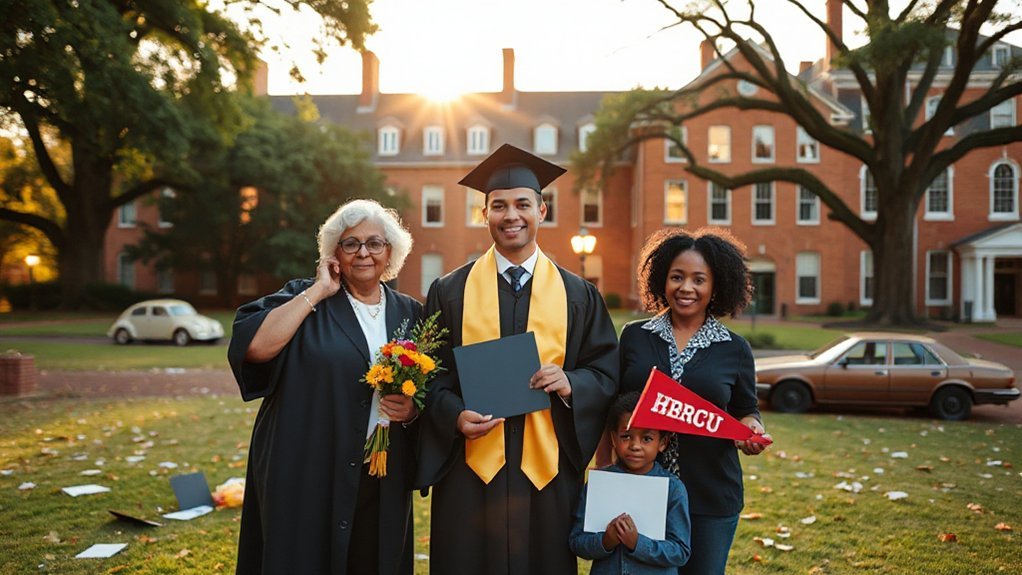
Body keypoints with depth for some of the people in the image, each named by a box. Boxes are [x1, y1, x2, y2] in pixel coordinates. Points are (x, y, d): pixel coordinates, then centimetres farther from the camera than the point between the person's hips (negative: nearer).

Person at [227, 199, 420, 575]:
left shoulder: (410, 314, 8)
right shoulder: (304, 298, 0)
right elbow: (254, 346, -18)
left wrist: (413, 407, -10)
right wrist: (318, 291, -14)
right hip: (307, 476, -3)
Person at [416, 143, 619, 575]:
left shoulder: (579, 296, 6)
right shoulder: (449, 292, 4)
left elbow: (607, 373, 5)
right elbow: (431, 375, 4)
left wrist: (570, 383, -15)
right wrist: (456, 414, -15)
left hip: (548, 471, 1)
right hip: (470, 471, 0)